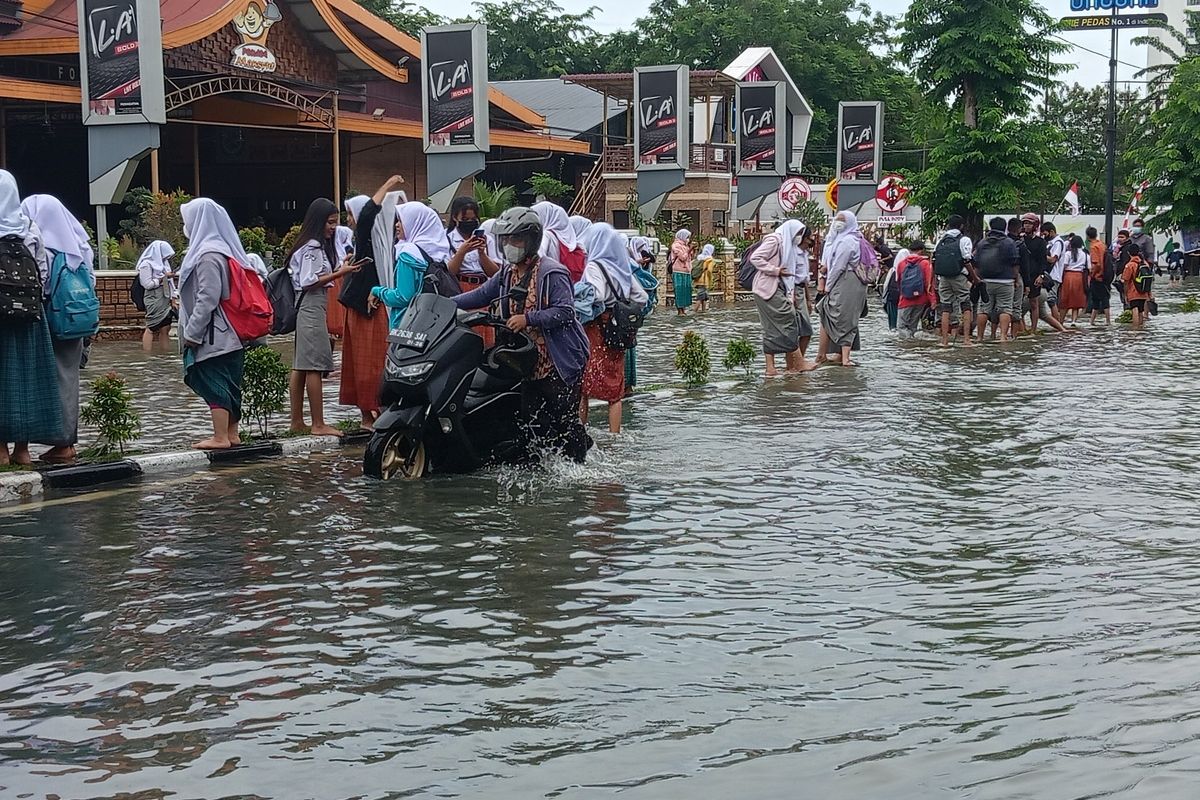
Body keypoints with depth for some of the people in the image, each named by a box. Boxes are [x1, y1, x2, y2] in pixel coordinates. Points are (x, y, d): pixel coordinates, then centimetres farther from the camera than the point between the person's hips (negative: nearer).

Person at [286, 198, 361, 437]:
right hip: (312, 307, -10)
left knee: (301, 367, 10)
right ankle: (318, 424, -10)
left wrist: (341, 265, 18)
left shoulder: (321, 246, 17)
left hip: (309, 308, 10)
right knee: (314, 366, -10)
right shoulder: (312, 247, -12)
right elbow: (307, 281, -18)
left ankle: (297, 421, 12)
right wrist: (339, 273, -20)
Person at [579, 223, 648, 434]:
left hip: (595, 332, -6)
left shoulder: (595, 266, -10)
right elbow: (642, 297, 14)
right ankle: (615, 436, 9)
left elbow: (597, 296, -27)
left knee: (583, 388, 4)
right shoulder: (622, 267, 10)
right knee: (615, 391, 8)